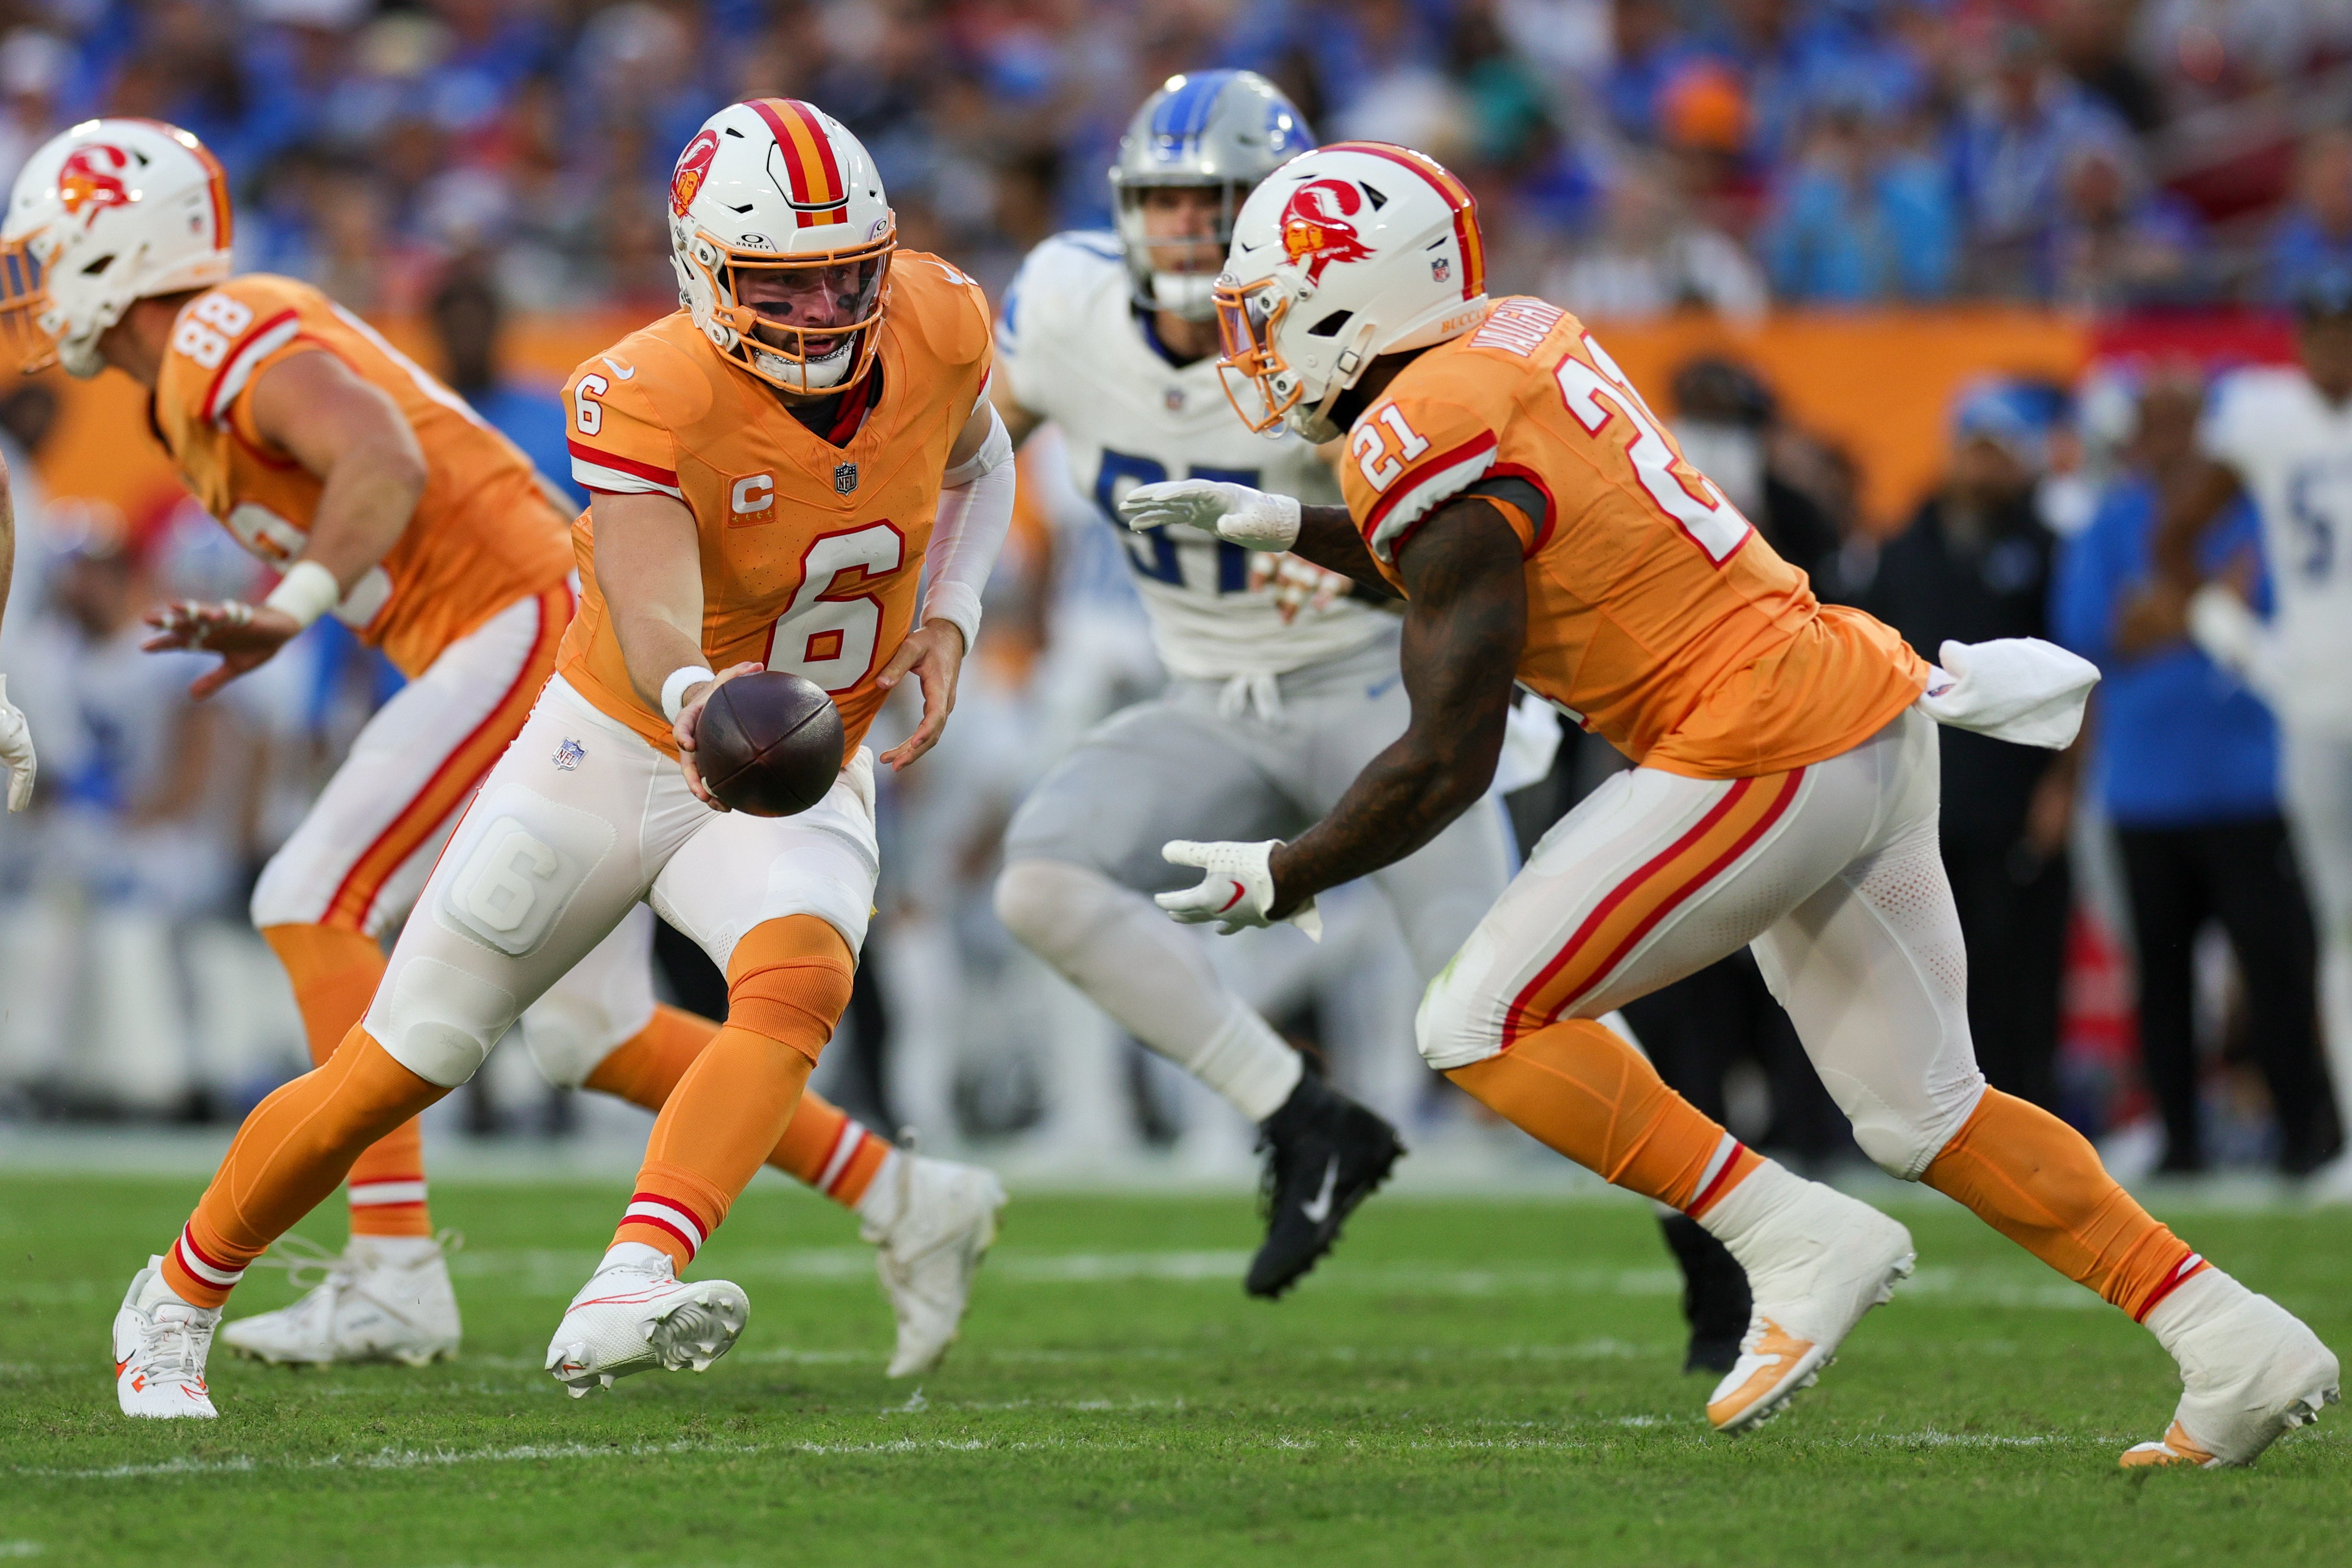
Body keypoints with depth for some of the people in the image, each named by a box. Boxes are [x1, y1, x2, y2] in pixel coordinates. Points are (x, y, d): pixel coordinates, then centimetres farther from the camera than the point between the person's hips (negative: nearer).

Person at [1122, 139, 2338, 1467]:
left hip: (1763, 749, -9)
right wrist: (1277, 525, 26)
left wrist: (1282, 877, -4)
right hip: (1871, 715, 9)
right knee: (1925, 1113, 15)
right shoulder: (1522, 342, 12)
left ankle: (1799, 1242, -7)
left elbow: (1449, 762, -16)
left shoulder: (1434, 451, -15)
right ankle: (2236, 1344, 11)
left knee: (1485, 1027, -5)